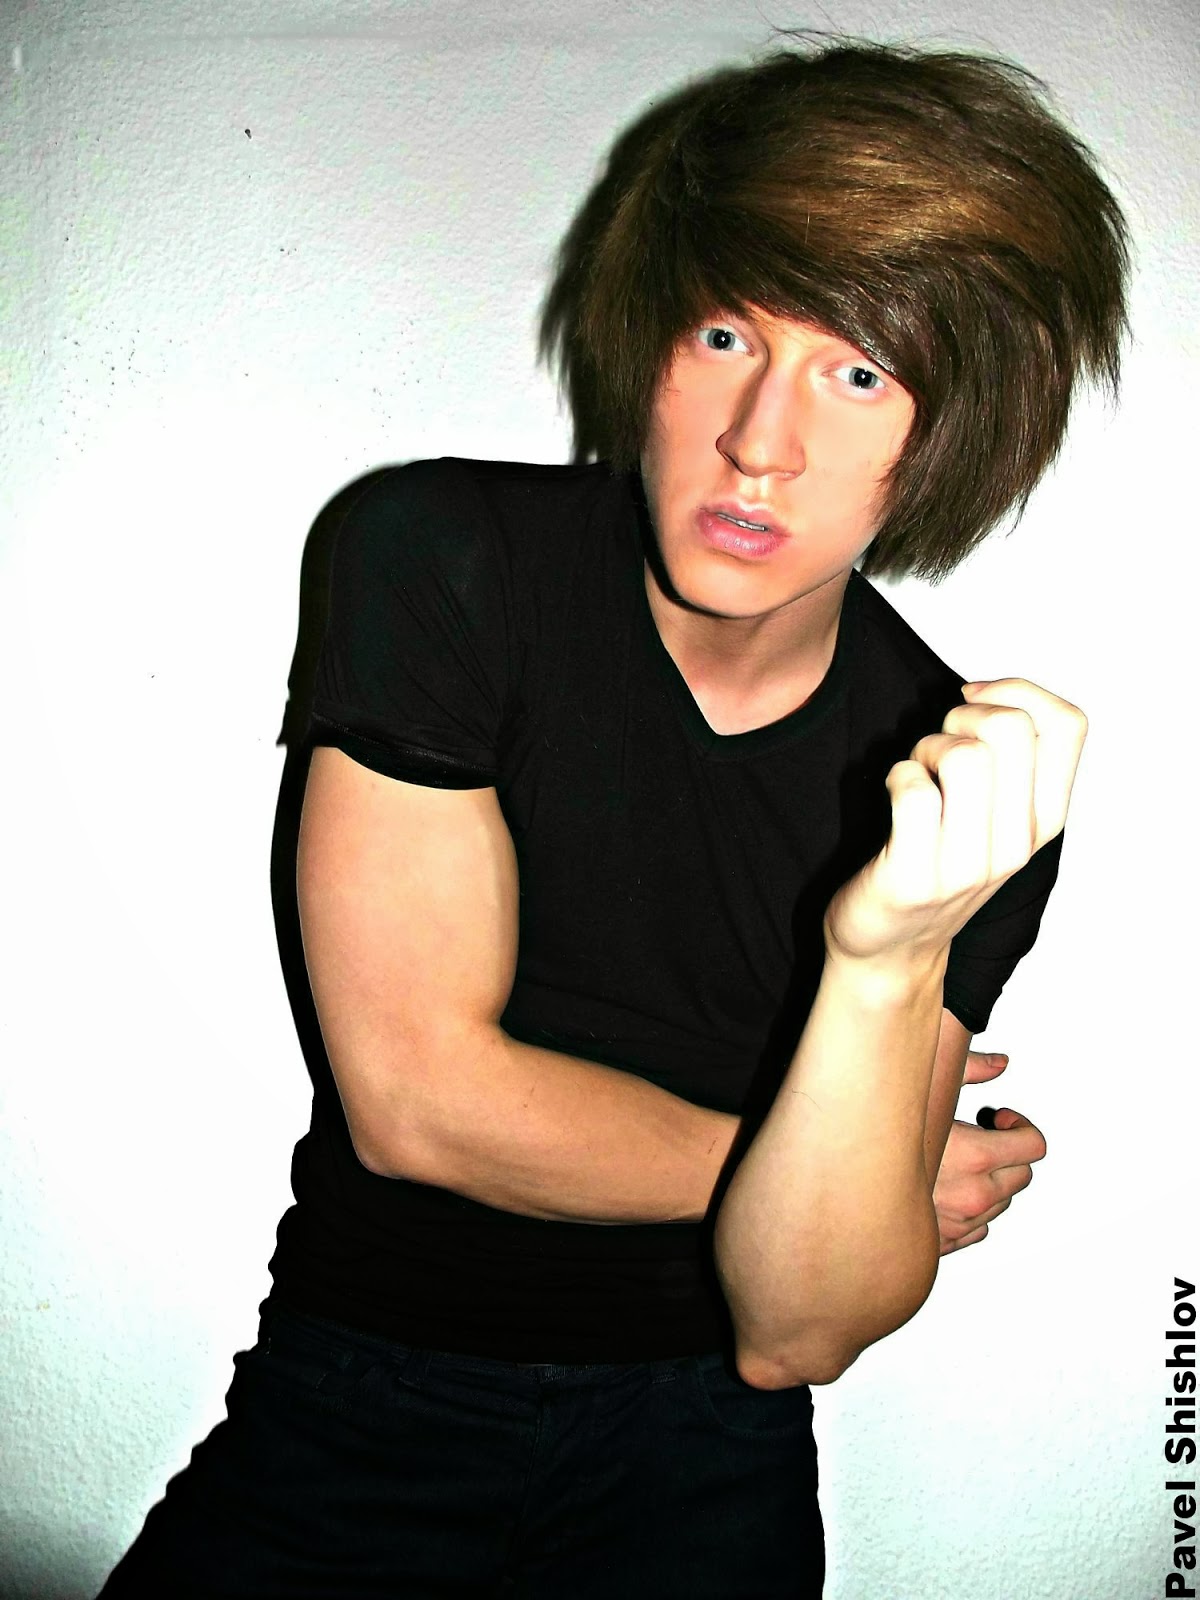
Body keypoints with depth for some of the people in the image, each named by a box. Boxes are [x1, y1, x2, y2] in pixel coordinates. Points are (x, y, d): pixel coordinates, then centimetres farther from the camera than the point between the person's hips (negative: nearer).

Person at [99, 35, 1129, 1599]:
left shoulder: (974, 786, -9)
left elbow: (795, 1334, -12)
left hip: (692, 1451, 3)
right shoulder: (442, 556, -11)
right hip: (348, 1410, -2)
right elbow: (417, 1099, -14)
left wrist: (895, 964, -28)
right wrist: (851, 1163, -7)